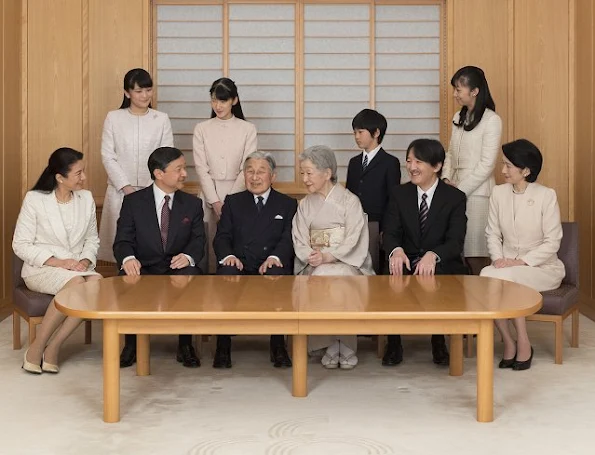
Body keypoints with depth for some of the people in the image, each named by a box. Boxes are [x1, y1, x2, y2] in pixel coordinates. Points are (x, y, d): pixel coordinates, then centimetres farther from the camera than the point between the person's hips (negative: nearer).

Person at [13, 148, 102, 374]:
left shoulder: (86, 198, 6)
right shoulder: (35, 199, -7)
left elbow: (92, 240, 13)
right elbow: (21, 245, -7)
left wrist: (86, 260, -10)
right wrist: (57, 262, -17)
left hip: (77, 267, 4)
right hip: (41, 268, -4)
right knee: (76, 283, -36)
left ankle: (53, 348, -21)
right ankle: (36, 347, -19)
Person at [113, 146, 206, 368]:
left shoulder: (192, 204, 9)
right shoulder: (133, 202, 4)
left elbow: (198, 240, 0)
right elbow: (123, 241, -3)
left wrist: (188, 256, -25)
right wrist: (128, 258, -28)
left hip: (178, 269, 1)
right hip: (143, 269, -1)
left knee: (192, 276, -34)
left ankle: (185, 345, -14)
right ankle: (131, 344, -10)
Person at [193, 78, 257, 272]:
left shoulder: (248, 129, 2)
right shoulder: (202, 129, 6)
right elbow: (201, 168, 1)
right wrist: (215, 201, -8)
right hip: (209, 195, 1)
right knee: (211, 245, -2)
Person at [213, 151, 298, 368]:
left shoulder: (288, 204, 17)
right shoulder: (233, 202, 21)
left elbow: (289, 238, 2)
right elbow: (222, 236, 9)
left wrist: (275, 257, -20)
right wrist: (229, 256, -14)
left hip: (271, 266, -1)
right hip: (239, 265, 1)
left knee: (276, 275, -37)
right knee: (226, 274, -35)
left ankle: (278, 345, -27)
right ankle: (223, 346, -27)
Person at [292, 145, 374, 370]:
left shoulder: (349, 201, 0)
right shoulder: (305, 205, 14)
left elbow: (353, 241, -9)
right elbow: (300, 241, 5)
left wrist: (327, 257, -22)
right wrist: (311, 257, -17)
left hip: (347, 262, -3)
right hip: (315, 266, 3)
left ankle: (346, 345, -22)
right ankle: (330, 344, -19)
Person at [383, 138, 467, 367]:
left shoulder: (455, 197, 0)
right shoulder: (399, 194, 8)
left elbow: (455, 241, -10)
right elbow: (390, 233, -1)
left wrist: (433, 255, -32)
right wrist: (396, 250, -27)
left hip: (442, 265, -2)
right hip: (407, 262, 2)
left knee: (436, 277, -36)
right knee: (393, 276, -32)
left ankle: (439, 342, -14)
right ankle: (393, 342, -14)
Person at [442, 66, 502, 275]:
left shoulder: (491, 120, -6)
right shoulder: (459, 117, 14)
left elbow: (487, 165, -10)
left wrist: (460, 190, -10)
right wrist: (446, 179, 2)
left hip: (477, 193, -6)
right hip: (456, 190, 6)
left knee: (475, 255, -7)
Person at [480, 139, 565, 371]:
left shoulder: (546, 196, -10)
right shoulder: (499, 193, 3)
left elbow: (552, 242, -10)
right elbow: (492, 233, 7)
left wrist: (521, 262, -19)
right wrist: (498, 258, -12)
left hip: (542, 267, -4)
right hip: (509, 265, 4)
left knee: (506, 278, -34)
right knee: (485, 276, -30)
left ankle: (523, 344, -16)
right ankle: (509, 343, -14)